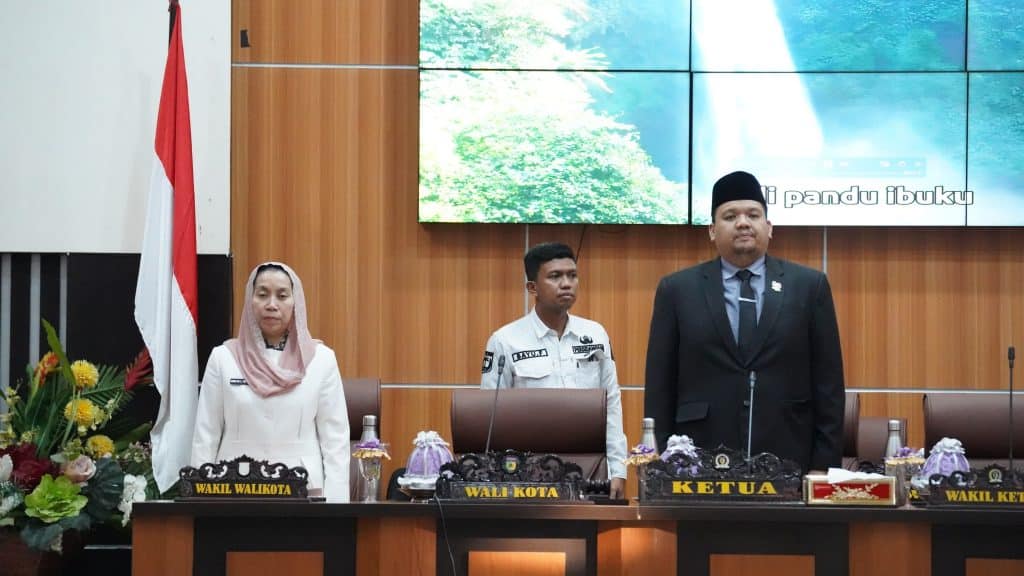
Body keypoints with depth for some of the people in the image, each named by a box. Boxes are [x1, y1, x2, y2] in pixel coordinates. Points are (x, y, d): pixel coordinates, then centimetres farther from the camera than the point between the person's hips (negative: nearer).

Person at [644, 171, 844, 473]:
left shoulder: (809, 286, 7)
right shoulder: (676, 289, 7)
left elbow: (828, 383, 5)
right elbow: (659, 386, 6)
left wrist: (824, 465, -1)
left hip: (789, 463, 0)